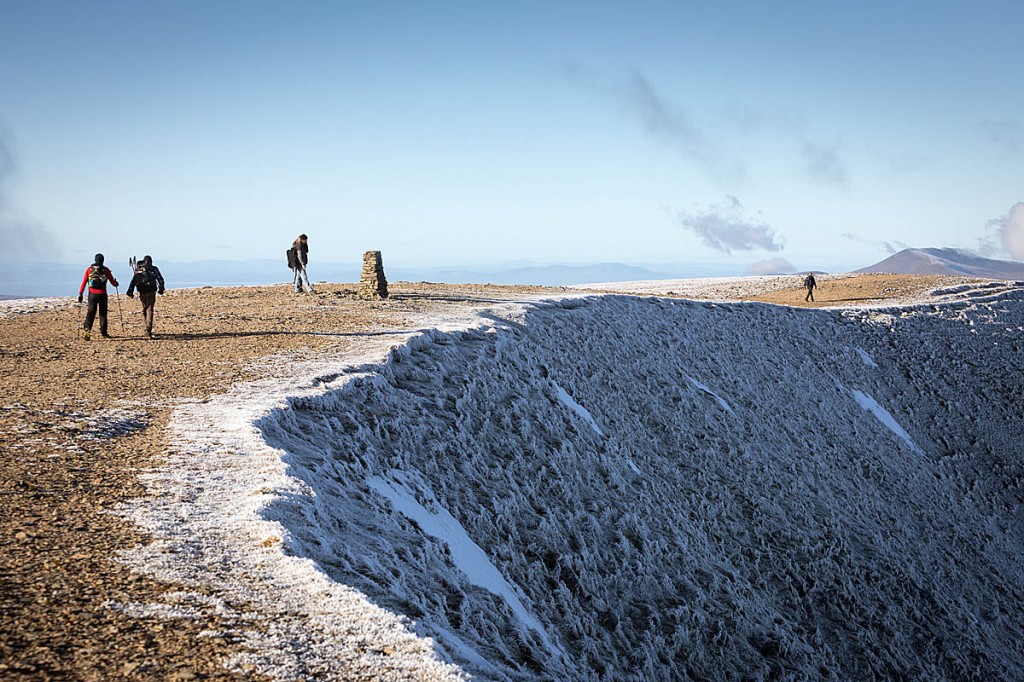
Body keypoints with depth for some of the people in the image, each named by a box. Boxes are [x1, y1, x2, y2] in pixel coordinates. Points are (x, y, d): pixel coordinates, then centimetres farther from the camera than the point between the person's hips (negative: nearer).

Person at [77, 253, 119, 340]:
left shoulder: (89, 269, 2)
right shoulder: (105, 270, -2)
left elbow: (84, 283, 0)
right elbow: (113, 282, 1)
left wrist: (80, 294, 3)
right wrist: (116, 283, 24)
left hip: (92, 294, 1)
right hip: (102, 294, -1)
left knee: (91, 312, 6)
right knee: (103, 313, 11)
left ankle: (87, 328, -15)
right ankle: (103, 332, 14)